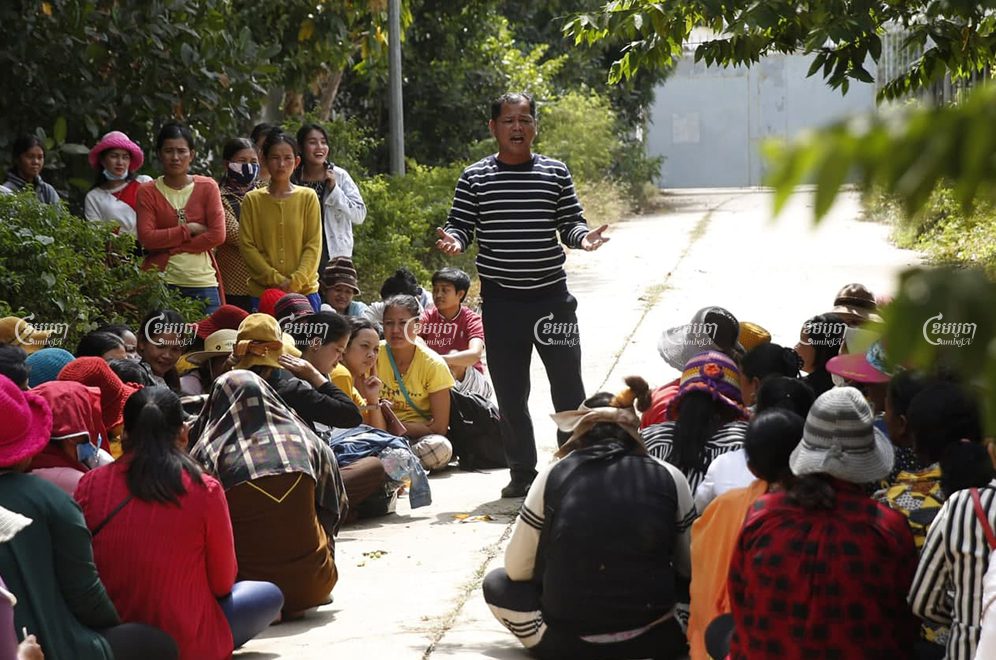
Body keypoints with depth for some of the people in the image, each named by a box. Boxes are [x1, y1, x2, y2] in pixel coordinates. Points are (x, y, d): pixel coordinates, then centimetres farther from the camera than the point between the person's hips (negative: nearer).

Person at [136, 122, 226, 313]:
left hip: (202, 281, 1)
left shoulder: (207, 187, 6)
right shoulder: (148, 192, 5)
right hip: (161, 281, -1)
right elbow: (146, 238, -6)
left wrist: (170, 246, -6)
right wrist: (189, 229, -8)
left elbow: (218, 235, -4)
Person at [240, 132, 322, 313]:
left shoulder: (308, 197, 4)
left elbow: (314, 245, 1)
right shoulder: (252, 200, 5)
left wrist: (295, 281, -11)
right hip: (261, 292, 0)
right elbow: (247, 245, 0)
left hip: (304, 290, 0)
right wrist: (276, 280, -11)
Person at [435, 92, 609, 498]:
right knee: (510, 392, 7)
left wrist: (583, 237, -15)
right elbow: (460, 225, 5)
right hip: (500, 300, 0)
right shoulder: (475, 178, 4)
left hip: (551, 294, 0)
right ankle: (522, 472, 17)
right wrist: (453, 240, -17)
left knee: (568, 387, 1)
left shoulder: (555, 174, 5)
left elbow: (570, 224, 7)